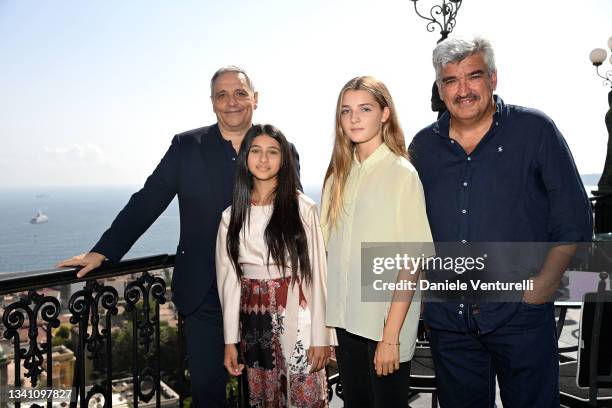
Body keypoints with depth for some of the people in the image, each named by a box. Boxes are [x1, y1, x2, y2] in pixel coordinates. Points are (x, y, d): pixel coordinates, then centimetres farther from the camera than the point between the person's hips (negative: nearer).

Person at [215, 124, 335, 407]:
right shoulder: (232, 215, 3)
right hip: (253, 323, 3)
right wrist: (230, 341, 4)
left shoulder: (303, 208, -7)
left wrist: (321, 337, -8)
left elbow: (316, 274, -7)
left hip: (296, 320, -3)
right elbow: (229, 280, 5)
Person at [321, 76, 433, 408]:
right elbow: (331, 250, 7)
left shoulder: (403, 174, -9)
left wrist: (391, 336, -15)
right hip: (345, 319, 5)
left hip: (387, 321, -5)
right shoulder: (339, 175, 6)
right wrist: (324, 325, 3)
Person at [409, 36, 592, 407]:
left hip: (520, 315, -3)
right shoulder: (423, 146, 6)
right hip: (447, 318, 3)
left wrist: (544, 284, -10)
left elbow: (574, 219, -3)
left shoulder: (534, 130, -3)